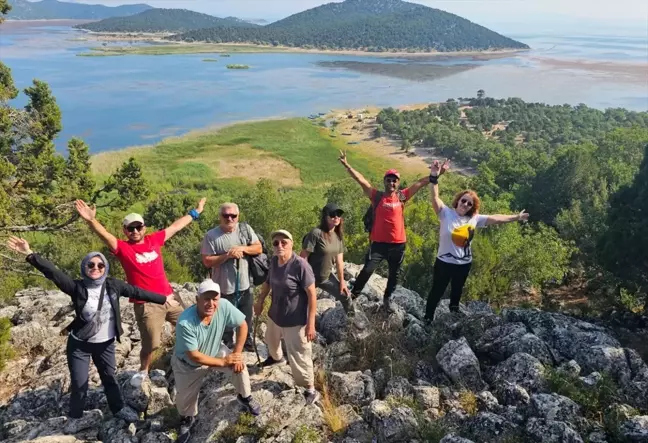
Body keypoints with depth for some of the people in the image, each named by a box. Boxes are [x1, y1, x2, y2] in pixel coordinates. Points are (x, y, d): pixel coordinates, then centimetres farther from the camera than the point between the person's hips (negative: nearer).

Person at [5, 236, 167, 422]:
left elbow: (137, 292, -3)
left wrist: (164, 299, 1)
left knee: (109, 378, 20)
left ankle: (118, 408, 40)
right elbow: (53, 273, -28)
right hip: (80, 344, -2)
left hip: (106, 344, 3)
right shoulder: (77, 287, -17)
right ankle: (75, 418, 28)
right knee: (79, 385, 5)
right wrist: (30, 254, -40)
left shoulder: (113, 285, -9)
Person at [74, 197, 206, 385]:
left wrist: (195, 212, 25)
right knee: (150, 344, 4)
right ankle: (143, 370, 33)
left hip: (169, 298, 5)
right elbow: (106, 236, -25)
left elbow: (175, 226, 15)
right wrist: (91, 220, -44)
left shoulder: (154, 239, 3)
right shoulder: (123, 248, -8)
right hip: (146, 305, -4)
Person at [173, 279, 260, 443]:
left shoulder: (224, 306, -30)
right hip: (187, 363, -2)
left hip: (215, 351, 3)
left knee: (239, 364, -16)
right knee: (185, 398, 5)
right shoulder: (185, 323, -39)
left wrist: (237, 353, -18)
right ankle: (187, 418, 42)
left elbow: (242, 325, -15)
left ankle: (245, 397, 14)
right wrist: (223, 362, -23)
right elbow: (194, 356, -31)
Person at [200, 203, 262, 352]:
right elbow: (207, 262, -15)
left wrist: (242, 248, -18)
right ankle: (227, 346, 39)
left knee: (246, 317, 23)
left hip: (245, 285, 3)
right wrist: (227, 255, -25)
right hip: (224, 288, -3)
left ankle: (247, 341, 47)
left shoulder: (245, 229, -3)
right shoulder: (211, 235, -14)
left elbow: (258, 248, -1)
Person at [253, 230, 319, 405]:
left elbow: (312, 295, -23)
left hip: (295, 320, -8)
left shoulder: (300, 265, -28)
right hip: (275, 314, 8)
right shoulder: (273, 261, -7)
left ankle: (310, 390, 24)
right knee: (271, 340, 34)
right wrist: (260, 301, 19)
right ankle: (276, 357, 68)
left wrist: (311, 323, -22)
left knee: (298, 356, 2)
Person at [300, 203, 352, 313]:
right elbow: (303, 257, -21)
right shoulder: (316, 233, -24)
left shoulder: (338, 235, -1)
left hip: (327, 276, 7)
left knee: (346, 296, 13)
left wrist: (342, 281, 8)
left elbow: (339, 260, 5)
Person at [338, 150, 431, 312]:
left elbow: (421, 182, 7)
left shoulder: (402, 196, 2)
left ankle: (387, 299, 40)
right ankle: (352, 296, 19)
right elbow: (361, 180, -13)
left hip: (398, 244, 3)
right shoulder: (377, 196, -5)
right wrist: (347, 165, -22)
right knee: (367, 270, -2)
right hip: (378, 243, -3)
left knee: (394, 274, 17)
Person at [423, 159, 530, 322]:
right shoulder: (446, 213, -16)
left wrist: (516, 217, 5)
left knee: (457, 291, 26)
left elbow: (495, 218, 2)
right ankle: (428, 318, 26)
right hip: (445, 262, -5)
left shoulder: (474, 218, -4)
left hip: (464, 264, 5)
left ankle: (454, 315, 49)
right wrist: (434, 177, -39)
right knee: (437, 291, 9)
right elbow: (435, 197, -27)